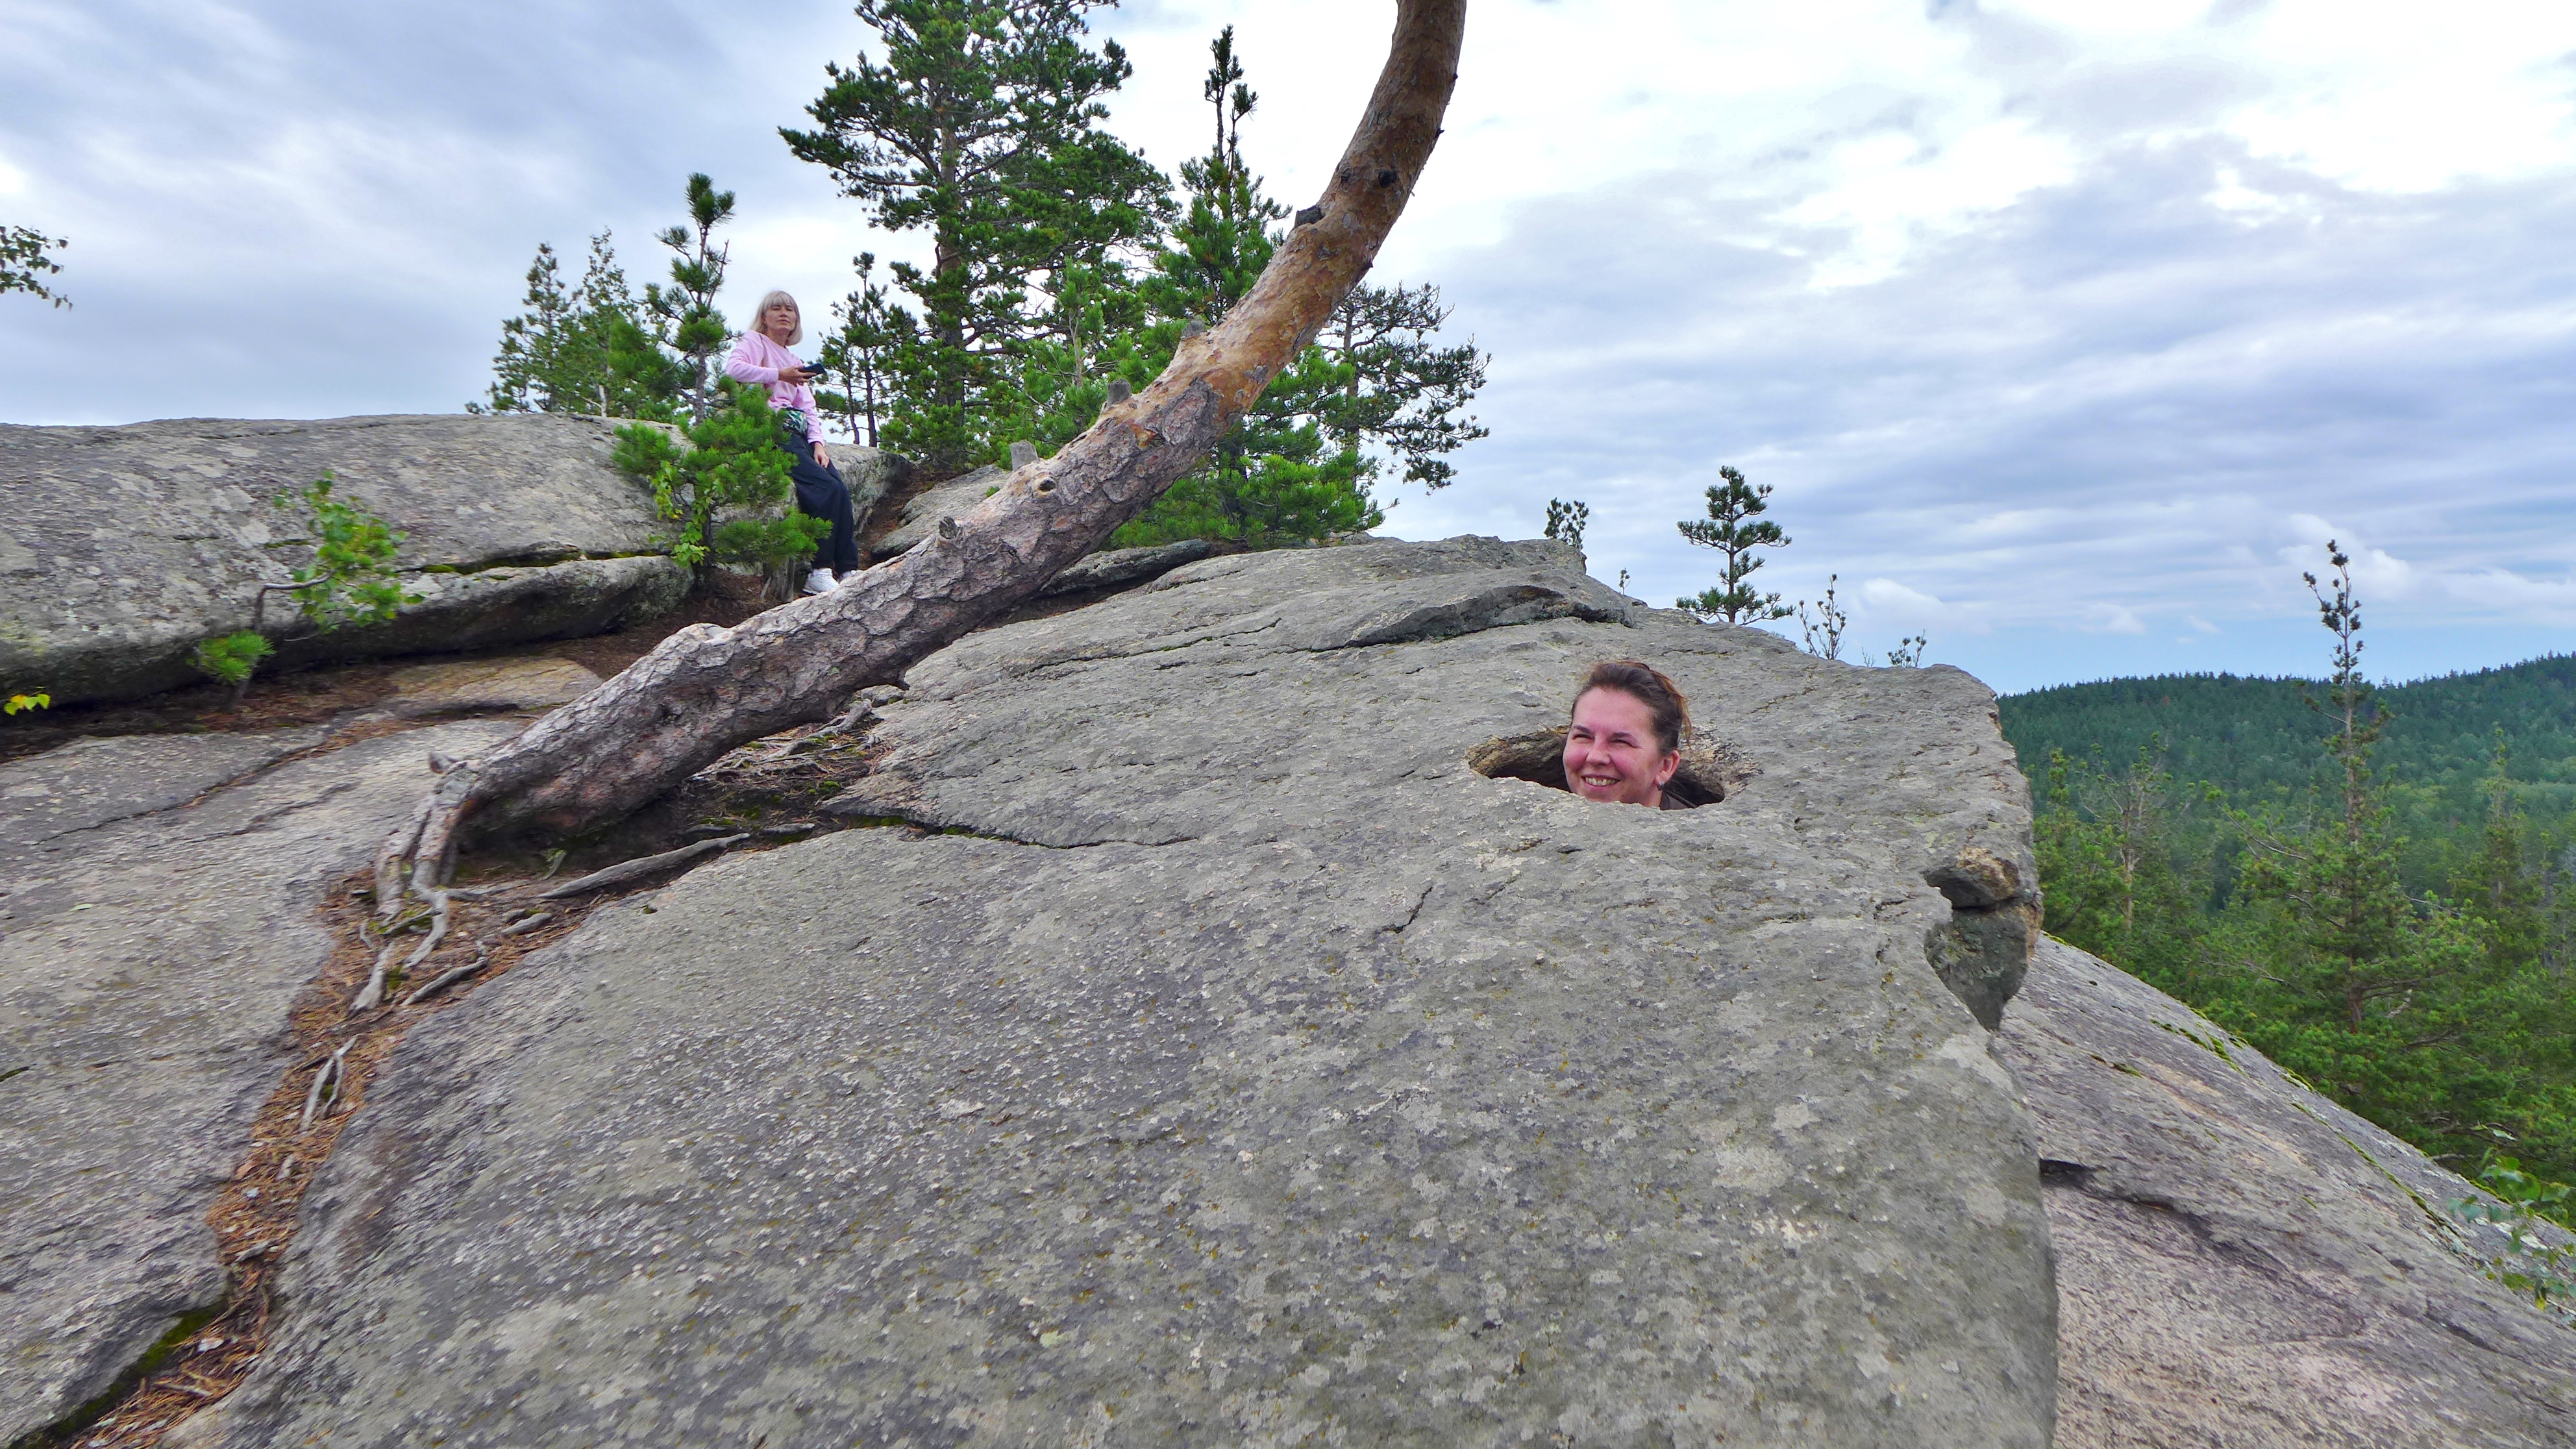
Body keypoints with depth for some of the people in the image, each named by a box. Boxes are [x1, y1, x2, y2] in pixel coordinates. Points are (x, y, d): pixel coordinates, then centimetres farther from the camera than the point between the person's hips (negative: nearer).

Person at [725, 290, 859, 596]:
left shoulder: (795, 362, 29)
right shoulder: (754, 341, 8)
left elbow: (809, 408, 19)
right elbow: (733, 369, -13)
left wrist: (818, 443, 4)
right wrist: (779, 375, -14)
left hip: (797, 432, 7)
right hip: (770, 430, -7)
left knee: (840, 489, -14)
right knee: (827, 489, -23)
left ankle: (848, 570, -15)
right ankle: (819, 573, -21)